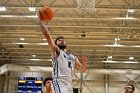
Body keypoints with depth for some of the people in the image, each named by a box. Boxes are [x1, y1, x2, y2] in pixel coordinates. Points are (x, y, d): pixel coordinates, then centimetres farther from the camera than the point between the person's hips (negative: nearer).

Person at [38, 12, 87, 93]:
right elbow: (47, 35, 0)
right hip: (59, 83, -7)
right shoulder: (56, 51, 11)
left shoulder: (73, 57, 27)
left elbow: (82, 69, 20)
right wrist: (41, 21, -1)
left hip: (69, 85, 7)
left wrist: (84, 63, -2)